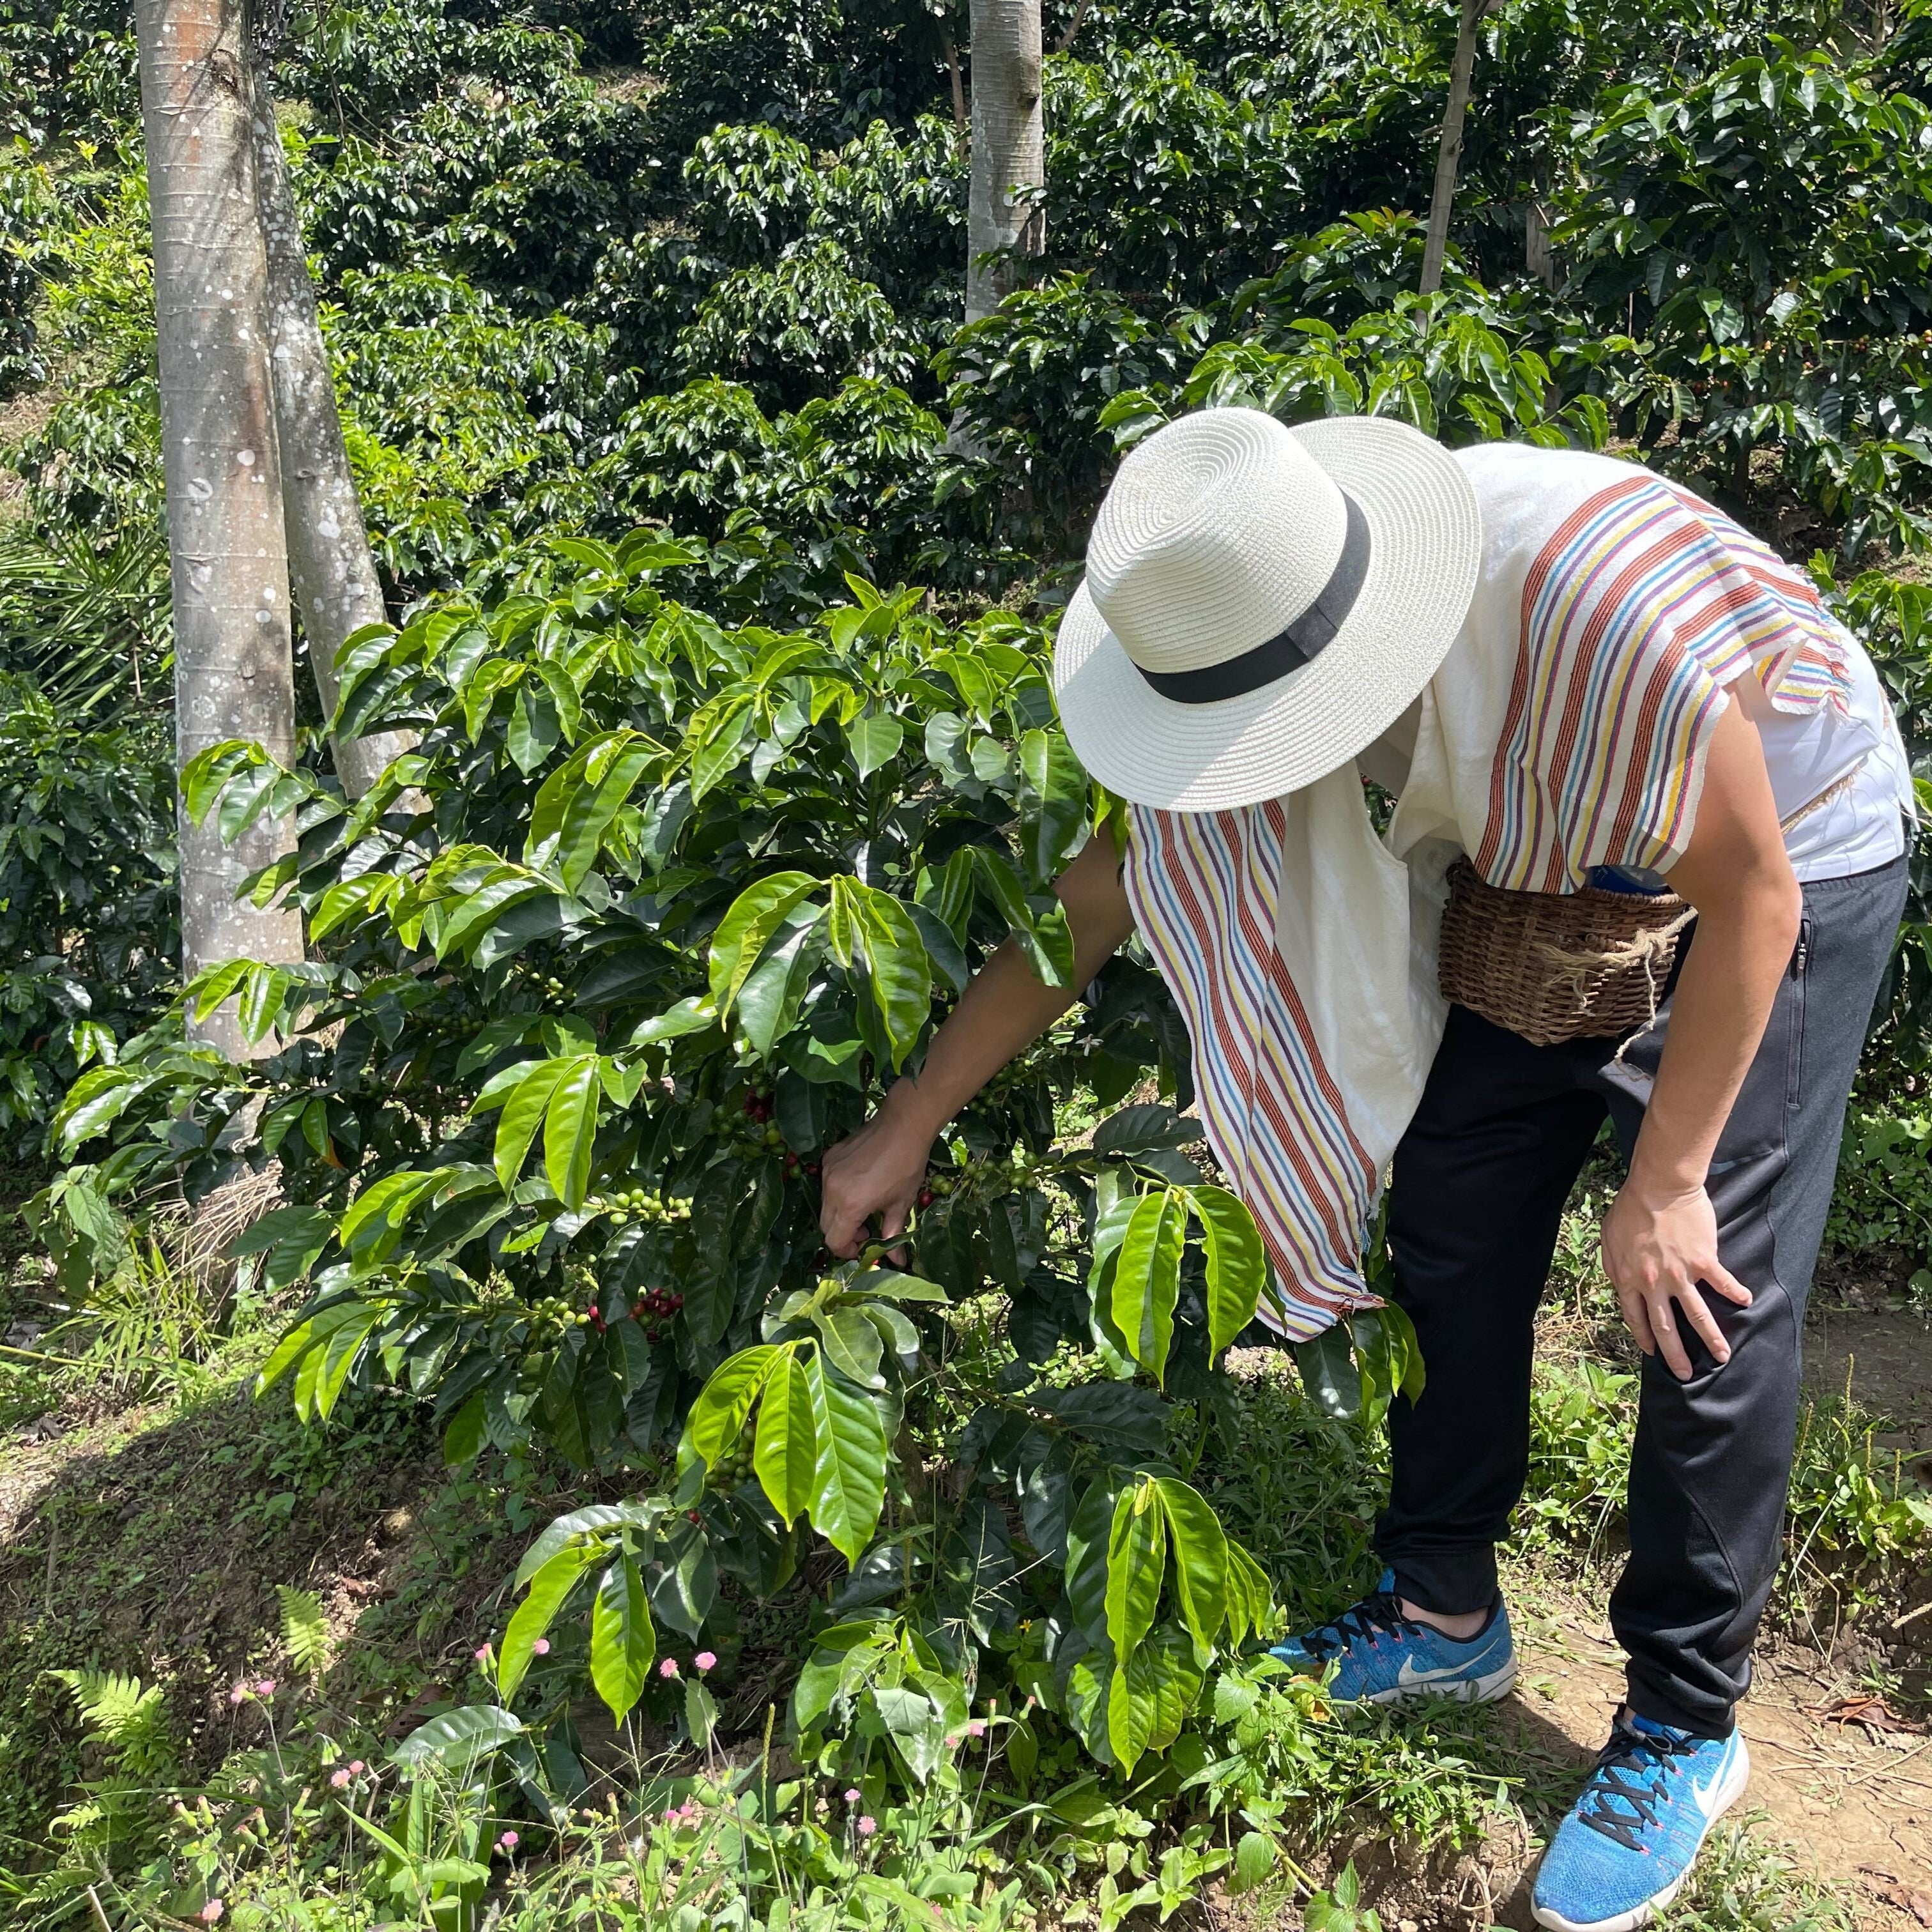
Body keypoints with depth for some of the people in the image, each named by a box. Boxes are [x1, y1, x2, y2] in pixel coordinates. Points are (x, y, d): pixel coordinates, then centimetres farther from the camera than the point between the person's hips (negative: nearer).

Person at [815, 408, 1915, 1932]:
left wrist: (1663, 1184, -19)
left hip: (1782, 857, -5)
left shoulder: (1604, 605, -41)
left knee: (1710, 1304, -9)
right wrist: (909, 1124, -6)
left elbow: (1751, 902, -26)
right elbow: (1099, 895, -11)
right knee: (1450, 1220, 4)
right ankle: (1445, 1616, 23)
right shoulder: (1245, 641, -22)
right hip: (1541, 872, 6)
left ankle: (1685, 1728, 9)